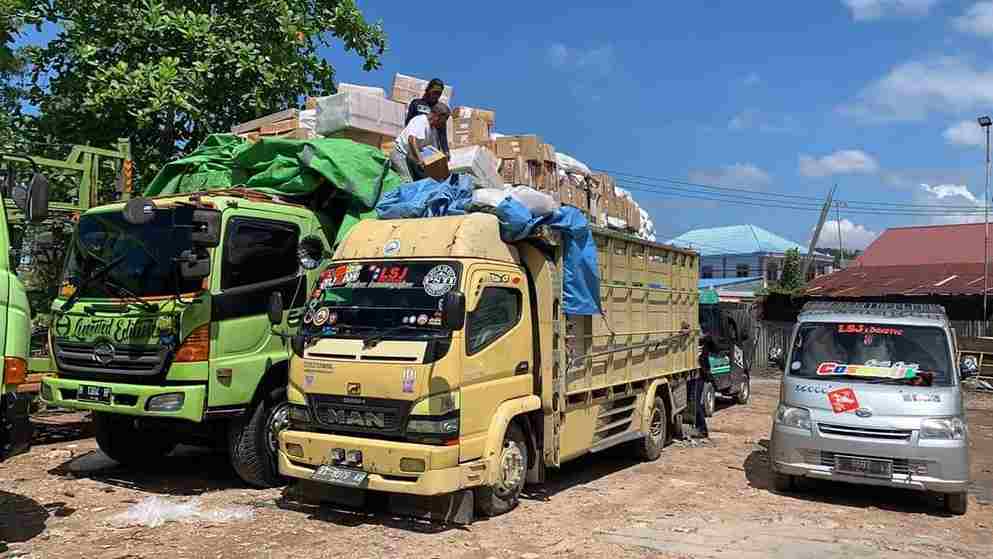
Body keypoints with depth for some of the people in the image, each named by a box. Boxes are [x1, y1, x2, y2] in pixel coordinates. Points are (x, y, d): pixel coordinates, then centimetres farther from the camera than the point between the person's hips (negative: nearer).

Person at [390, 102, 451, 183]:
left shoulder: (434, 130, 9)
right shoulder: (420, 121, -18)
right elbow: (412, 139, -33)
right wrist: (419, 160, -38)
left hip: (411, 158, 9)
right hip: (400, 154, -9)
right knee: (408, 182, -22)